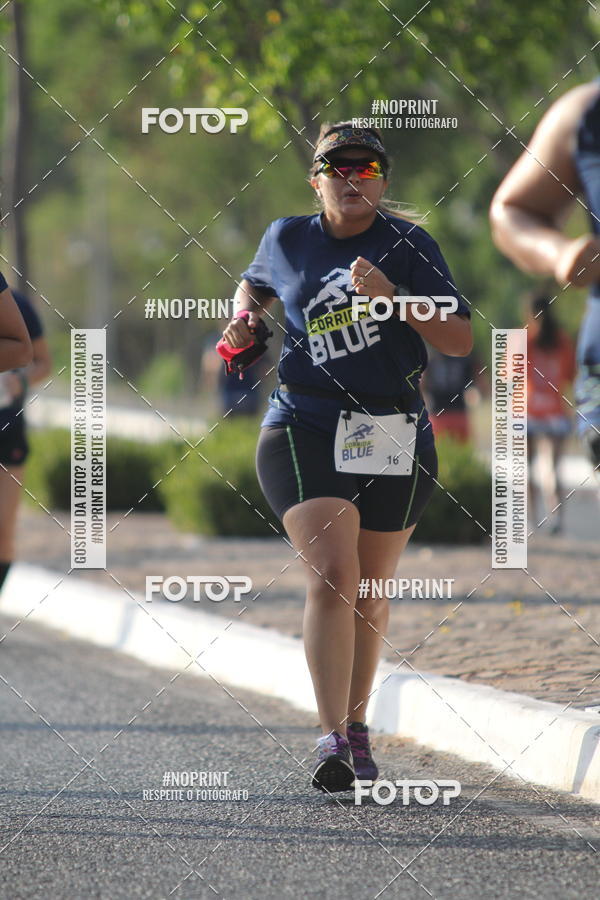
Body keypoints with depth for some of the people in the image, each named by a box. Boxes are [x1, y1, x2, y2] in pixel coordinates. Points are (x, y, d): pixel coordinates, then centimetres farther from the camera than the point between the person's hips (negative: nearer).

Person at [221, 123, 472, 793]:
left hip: (393, 436, 1)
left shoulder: (408, 245, 0)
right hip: (305, 429, -1)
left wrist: (392, 294, -20)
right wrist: (245, 317, 7)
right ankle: (332, 740, -22)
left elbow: (460, 341, -7)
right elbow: (254, 283, 29)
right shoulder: (287, 239, 6)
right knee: (331, 576, -18)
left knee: (369, 590, 11)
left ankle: (356, 723, 31)